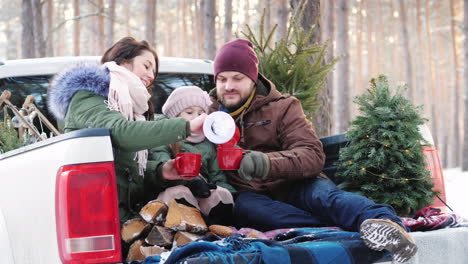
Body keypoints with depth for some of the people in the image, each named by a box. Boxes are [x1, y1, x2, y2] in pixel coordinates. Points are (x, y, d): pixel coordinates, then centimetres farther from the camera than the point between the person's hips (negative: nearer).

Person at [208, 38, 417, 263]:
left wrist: (268, 163, -29)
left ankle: (385, 222, -62)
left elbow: (312, 155, -8)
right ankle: (334, 226, -47)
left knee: (322, 192, -34)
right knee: (244, 205, -36)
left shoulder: (282, 107, 7)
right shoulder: (209, 111, 15)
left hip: (291, 187, -1)